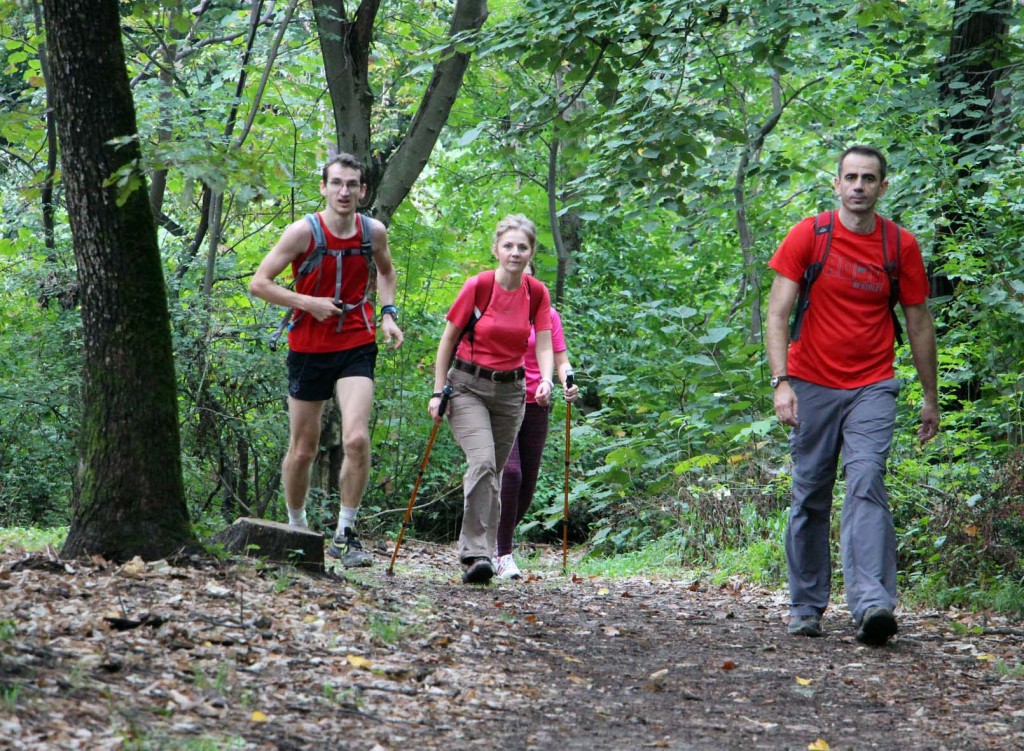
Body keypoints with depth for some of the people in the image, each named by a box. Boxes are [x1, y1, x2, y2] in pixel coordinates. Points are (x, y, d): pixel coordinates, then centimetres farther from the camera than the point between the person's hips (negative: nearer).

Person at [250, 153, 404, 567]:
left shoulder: (374, 232, 0)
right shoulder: (303, 232, -10)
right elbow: (259, 283, -8)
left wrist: (388, 312, 7)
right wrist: (308, 302, -17)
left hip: (356, 348, 1)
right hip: (309, 349, -1)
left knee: (356, 439, -18)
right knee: (302, 450, 8)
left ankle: (345, 534, -7)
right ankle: (297, 528, 30)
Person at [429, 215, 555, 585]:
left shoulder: (537, 294, -1)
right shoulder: (478, 286, -12)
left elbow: (544, 346, -1)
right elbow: (448, 339, -3)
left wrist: (546, 380, -23)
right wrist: (437, 391, -6)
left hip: (510, 391, 4)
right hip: (468, 386, -4)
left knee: (493, 473, 8)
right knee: (483, 462, -22)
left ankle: (475, 551, 18)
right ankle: (477, 552, -23)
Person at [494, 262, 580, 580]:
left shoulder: (547, 315, 8)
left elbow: (560, 360, 8)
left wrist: (568, 382, -13)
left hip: (535, 407, 3)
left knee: (527, 482, 5)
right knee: (510, 472, -20)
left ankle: (496, 542, 27)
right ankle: (504, 554, -16)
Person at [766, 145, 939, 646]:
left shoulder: (901, 245, 2)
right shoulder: (808, 236, -1)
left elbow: (919, 323, 11)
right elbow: (778, 314, -4)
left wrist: (931, 397, 12)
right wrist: (781, 382, -15)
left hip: (872, 388, 0)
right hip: (812, 385, 1)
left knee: (866, 485, -17)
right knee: (810, 497, 4)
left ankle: (872, 604, -27)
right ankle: (806, 607, 15)